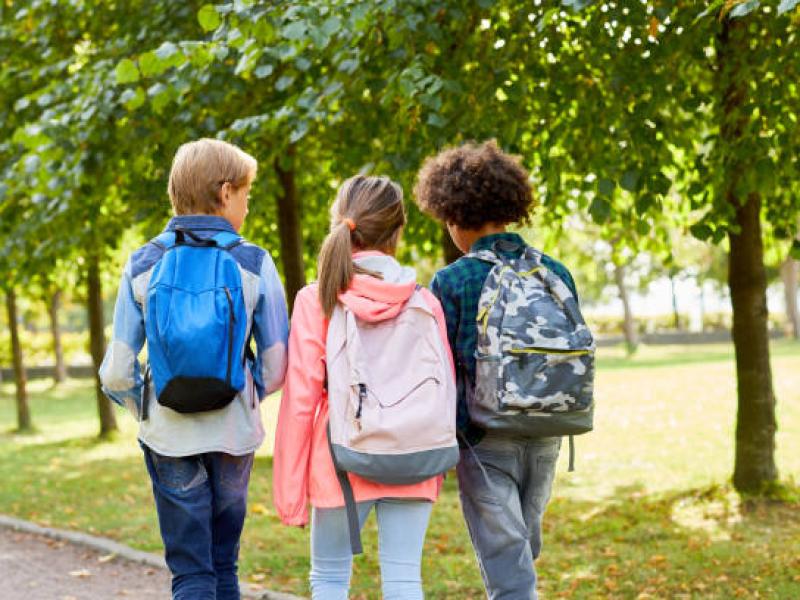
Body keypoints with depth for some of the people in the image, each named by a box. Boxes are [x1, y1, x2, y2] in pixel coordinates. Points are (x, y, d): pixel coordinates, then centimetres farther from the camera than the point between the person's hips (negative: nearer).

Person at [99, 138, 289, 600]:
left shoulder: (143, 265, -4)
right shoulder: (254, 264, -7)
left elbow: (117, 374, -5)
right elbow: (276, 367, -4)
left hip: (169, 439, 0)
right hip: (234, 435, 0)